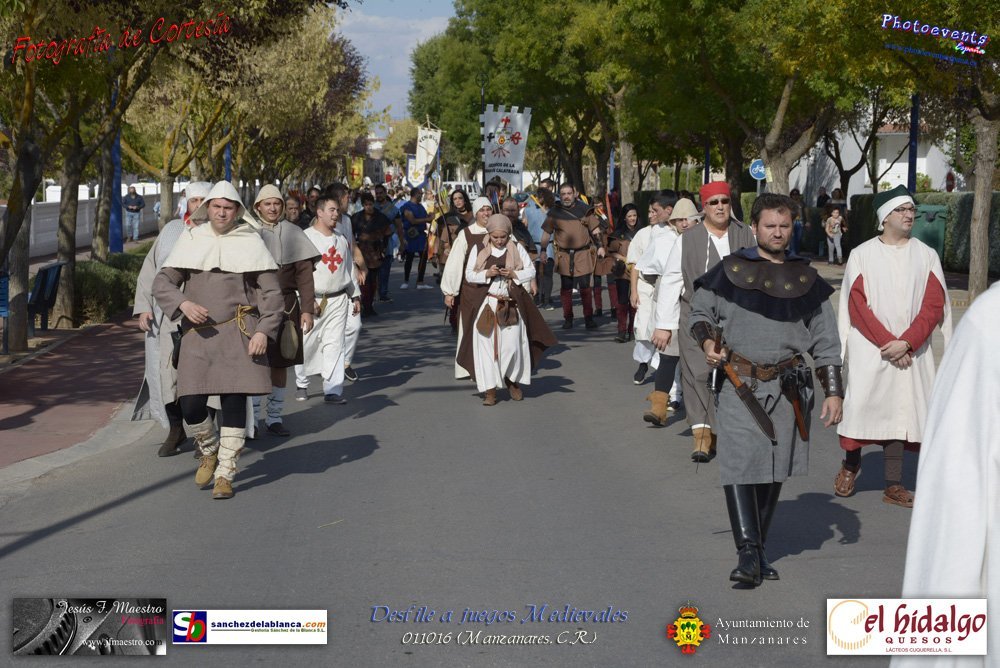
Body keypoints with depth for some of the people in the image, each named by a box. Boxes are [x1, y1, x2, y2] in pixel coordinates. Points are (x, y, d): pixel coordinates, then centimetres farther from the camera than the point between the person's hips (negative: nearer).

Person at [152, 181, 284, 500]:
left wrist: (264, 331, -8)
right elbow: (162, 283, 6)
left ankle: (225, 474, 10)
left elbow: (271, 292, 3)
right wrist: (183, 303, -13)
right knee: (191, 406, -5)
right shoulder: (190, 240, 8)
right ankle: (209, 452, 26)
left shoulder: (250, 242, 4)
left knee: (234, 402, -2)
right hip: (198, 333, 1)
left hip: (238, 333, -1)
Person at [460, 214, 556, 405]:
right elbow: (469, 275, 1)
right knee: (486, 344, -3)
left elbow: (531, 271, 3)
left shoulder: (517, 249, 3)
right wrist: (487, 274, -16)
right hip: (486, 304, 0)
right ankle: (490, 389, 3)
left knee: (513, 344, -2)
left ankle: (513, 381, 24)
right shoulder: (479, 250, 2)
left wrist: (514, 274, -14)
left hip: (511, 304, 0)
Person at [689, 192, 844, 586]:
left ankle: (759, 549, 20)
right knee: (739, 465, -14)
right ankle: (747, 553, -14)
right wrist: (706, 341, -10)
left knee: (774, 471, 8)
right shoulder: (731, 270, 3)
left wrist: (833, 392, 3)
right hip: (739, 386, -2)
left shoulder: (806, 279, 9)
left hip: (787, 389, 3)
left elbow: (826, 341, 10)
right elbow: (699, 311, 12)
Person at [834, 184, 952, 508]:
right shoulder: (862, 255, 0)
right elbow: (857, 306, -5)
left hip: (912, 351, 2)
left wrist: (906, 342, -14)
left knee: (900, 410, 1)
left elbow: (934, 306, -1)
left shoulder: (926, 256, 5)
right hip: (870, 348, -2)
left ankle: (894, 485, 5)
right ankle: (850, 462, 20)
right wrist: (887, 341, -14)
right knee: (861, 405, -6)